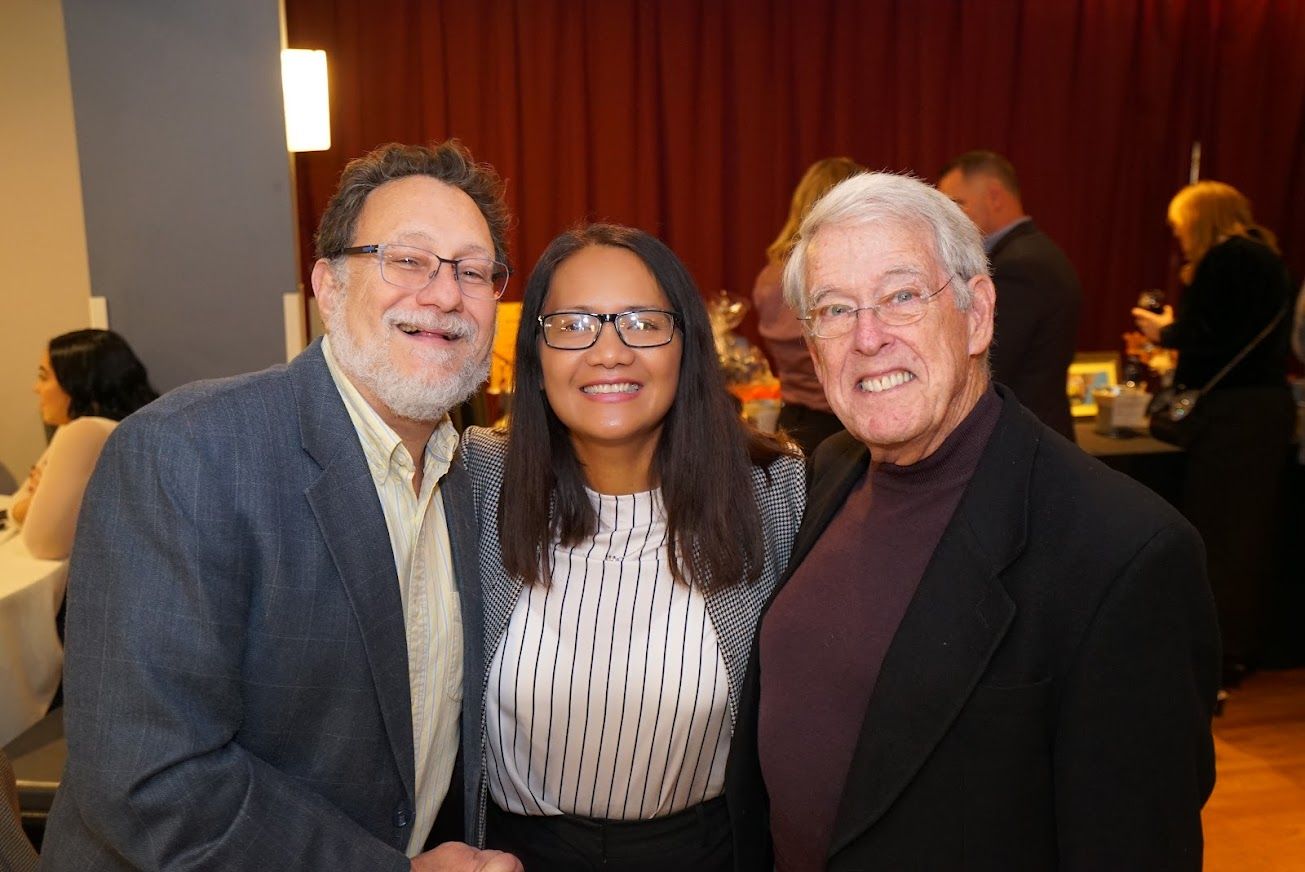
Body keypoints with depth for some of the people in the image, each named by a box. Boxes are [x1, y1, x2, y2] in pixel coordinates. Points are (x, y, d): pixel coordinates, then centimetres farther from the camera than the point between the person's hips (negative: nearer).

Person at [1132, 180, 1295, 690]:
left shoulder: (1222, 258, -10)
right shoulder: (1267, 258, 16)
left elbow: (1199, 336, -17)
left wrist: (1163, 331, 1)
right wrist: (1179, 329, 18)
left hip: (1232, 409, -9)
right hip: (1270, 404, 9)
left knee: (1213, 530, -2)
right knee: (1249, 529, 12)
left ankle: (1215, 657, 5)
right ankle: (1239, 647, 21)